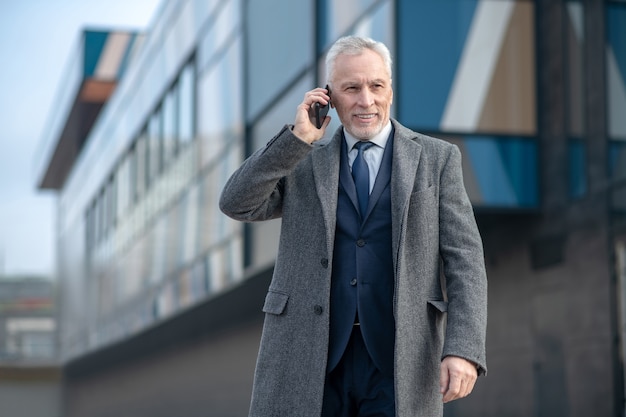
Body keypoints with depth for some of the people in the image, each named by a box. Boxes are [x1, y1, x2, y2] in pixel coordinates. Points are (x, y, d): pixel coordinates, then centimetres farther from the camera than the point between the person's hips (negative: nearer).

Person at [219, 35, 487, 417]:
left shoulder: (437, 158, 7)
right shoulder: (301, 162, 12)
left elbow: (464, 259, 1)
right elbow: (236, 204, -2)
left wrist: (463, 349, -11)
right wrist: (298, 138, -7)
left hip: (399, 362, -1)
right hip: (309, 361, 1)